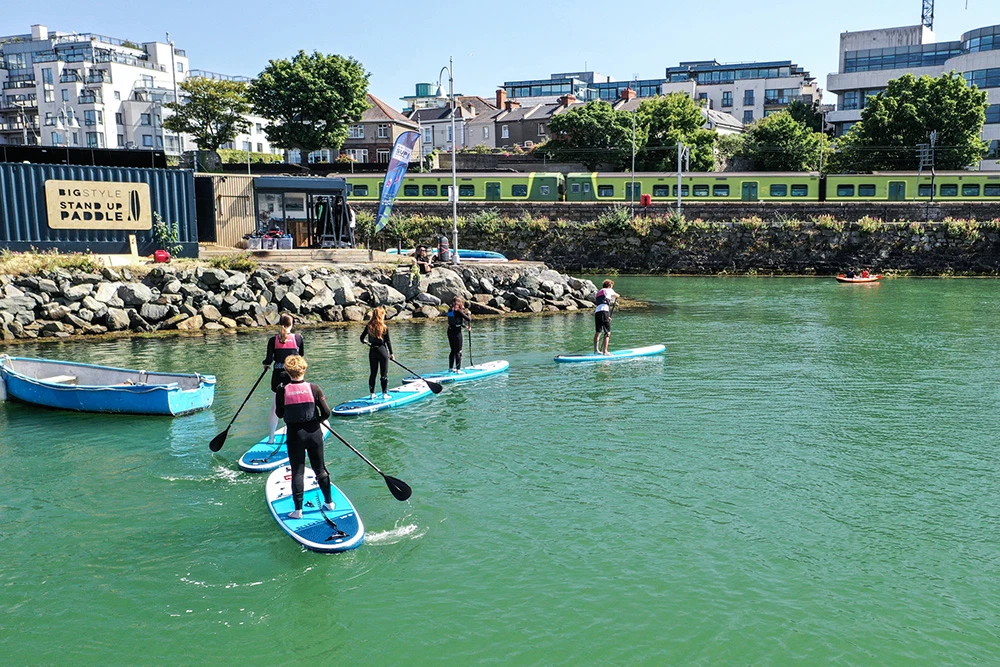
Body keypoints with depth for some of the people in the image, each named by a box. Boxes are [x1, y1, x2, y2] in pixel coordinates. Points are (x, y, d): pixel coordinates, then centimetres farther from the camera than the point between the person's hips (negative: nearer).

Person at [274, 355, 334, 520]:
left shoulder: (282, 391, -10)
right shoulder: (314, 389, -10)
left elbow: (280, 414, 2)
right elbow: (326, 413, -7)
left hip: (294, 434, -1)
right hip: (314, 433, 1)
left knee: (297, 472, 8)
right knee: (320, 469, 16)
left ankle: (298, 510, 10)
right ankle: (329, 502, 28)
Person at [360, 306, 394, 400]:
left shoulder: (369, 326, -1)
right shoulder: (384, 328, -13)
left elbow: (362, 338, 7)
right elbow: (388, 341, -9)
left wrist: (365, 342, 30)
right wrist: (391, 353, 0)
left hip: (372, 351, 4)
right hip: (382, 351, -4)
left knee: (373, 373, 12)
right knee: (384, 374, 5)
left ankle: (372, 394, 16)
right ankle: (385, 394, 7)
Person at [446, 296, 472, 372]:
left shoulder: (450, 311, 9)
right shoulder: (458, 311, -15)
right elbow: (468, 319, -18)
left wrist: (465, 326, 20)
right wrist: (468, 314, 3)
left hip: (450, 331, 8)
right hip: (457, 332, -8)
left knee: (453, 351, 18)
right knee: (458, 352, -2)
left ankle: (451, 368, 25)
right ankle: (458, 369, -2)